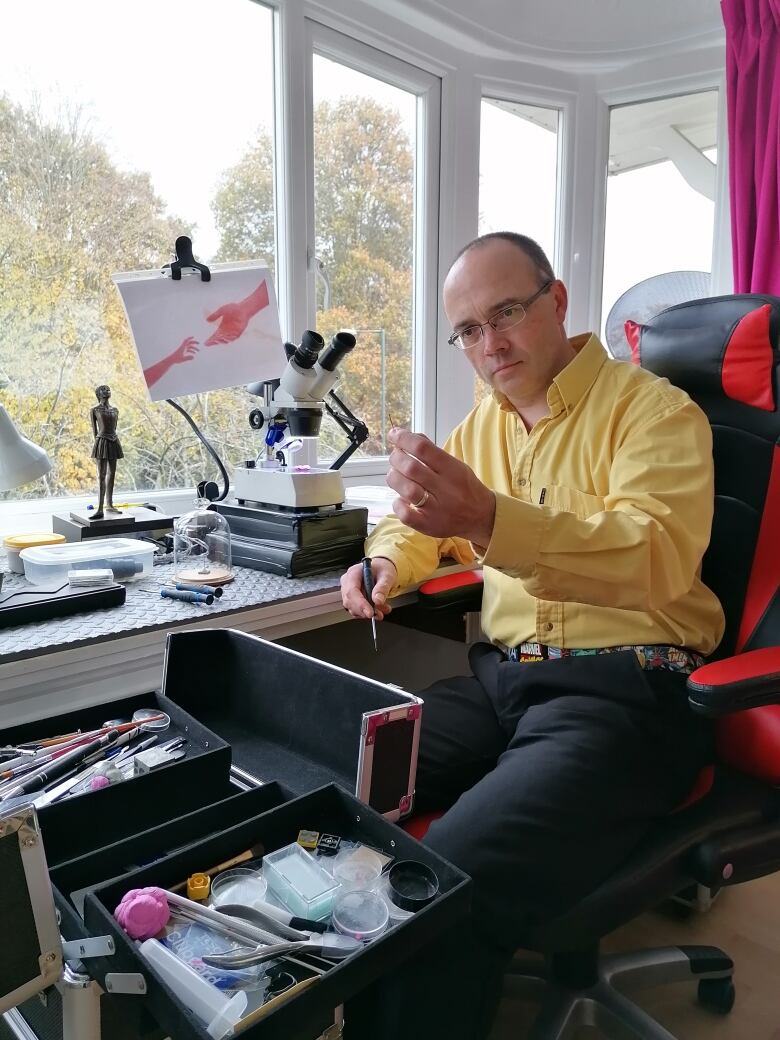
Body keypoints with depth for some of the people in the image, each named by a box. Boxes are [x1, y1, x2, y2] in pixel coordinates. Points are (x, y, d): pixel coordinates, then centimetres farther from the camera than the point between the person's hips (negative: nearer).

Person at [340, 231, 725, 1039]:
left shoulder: (654, 411, -2)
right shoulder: (485, 420, 18)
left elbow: (656, 558, -21)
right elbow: (418, 519, 33)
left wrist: (487, 518, -34)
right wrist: (387, 563, 9)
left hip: (625, 691, -6)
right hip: (501, 677, 7)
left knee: (449, 884, -29)